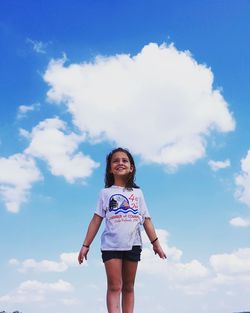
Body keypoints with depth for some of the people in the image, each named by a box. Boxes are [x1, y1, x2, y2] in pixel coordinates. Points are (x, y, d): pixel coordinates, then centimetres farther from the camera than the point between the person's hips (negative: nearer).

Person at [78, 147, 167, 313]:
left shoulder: (137, 193, 13)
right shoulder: (106, 192, 8)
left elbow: (146, 219, 11)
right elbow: (96, 220, 4)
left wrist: (156, 243, 4)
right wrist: (86, 245, 0)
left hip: (133, 244, 2)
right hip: (111, 245, -2)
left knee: (128, 287, 8)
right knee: (114, 287, -7)